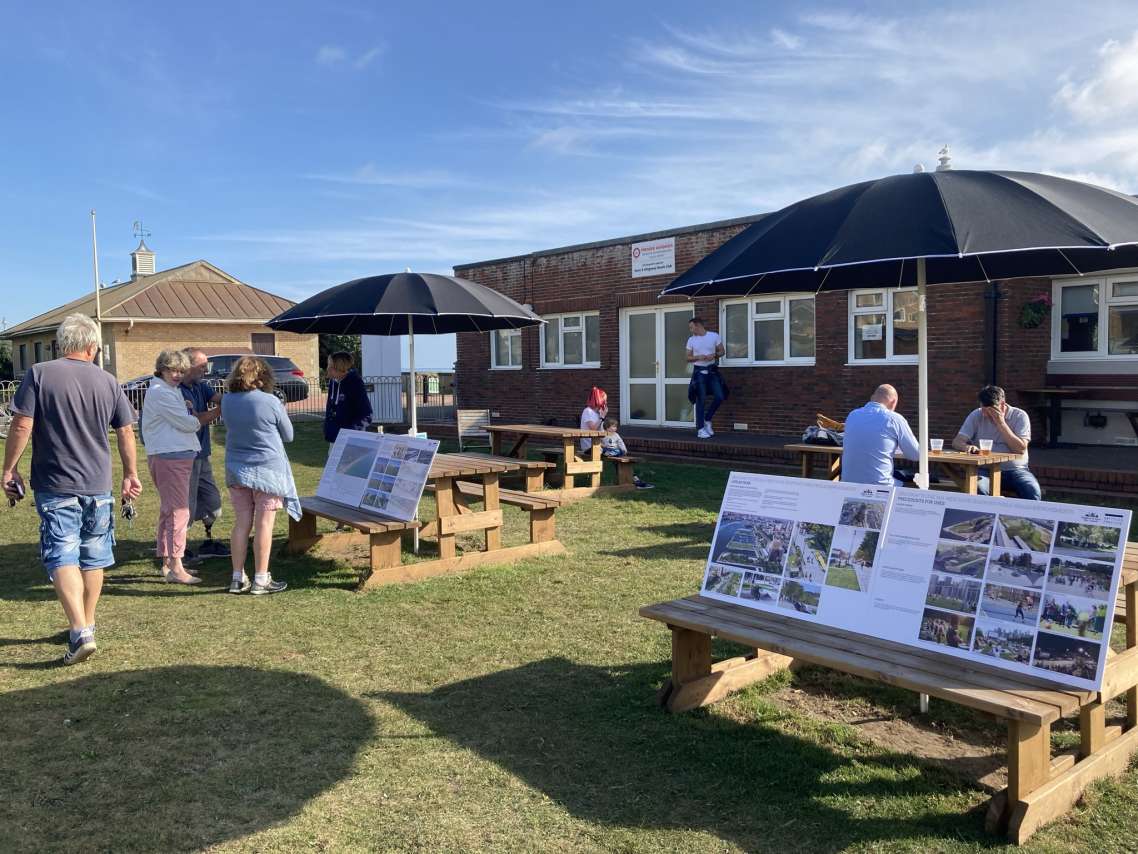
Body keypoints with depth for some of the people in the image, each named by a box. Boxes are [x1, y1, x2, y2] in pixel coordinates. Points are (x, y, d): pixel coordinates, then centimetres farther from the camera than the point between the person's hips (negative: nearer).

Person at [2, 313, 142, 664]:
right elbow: (126, 432, 6)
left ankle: (80, 631, -15)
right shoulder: (107, 381, 3)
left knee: (62, 557, -3)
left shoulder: (39, 374, -6)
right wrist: (131, 474, 16)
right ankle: (87, 624, 26)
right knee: (93, 557, 14)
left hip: (55, 486, -3)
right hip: (98, 486, 3)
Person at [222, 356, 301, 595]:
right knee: (264, 525, 2)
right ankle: (261, 580, 8)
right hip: (267, 470, -5)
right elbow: (288, 435, -1)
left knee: (241, 524, 11)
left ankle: (238, 578, 17)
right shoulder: (270, 402, -14)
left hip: (236, 469, 5)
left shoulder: (227, 400, 0)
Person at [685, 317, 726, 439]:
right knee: (701, 400, -3)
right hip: (699, 371, -1)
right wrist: (698, 357, -14)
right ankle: (700, 429, 2)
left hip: (712, 370, 1)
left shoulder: (714, 336, 0)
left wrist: (714, 355, -14)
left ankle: (707, 419, 15)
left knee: (720, 397, -6)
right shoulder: (691, 340, 2)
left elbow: (722, 351, 7)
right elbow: (688, 358, 5)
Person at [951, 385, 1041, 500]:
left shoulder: (1019, 416, 0)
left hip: (1015, 469, 0)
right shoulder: (976, 415, 4)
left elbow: (1021, 449, -12)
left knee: (1033, 490, -29)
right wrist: (967, 447, -25)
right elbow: (957, 442, -1)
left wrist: (1001, 423, -15)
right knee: (978, 488, -33)